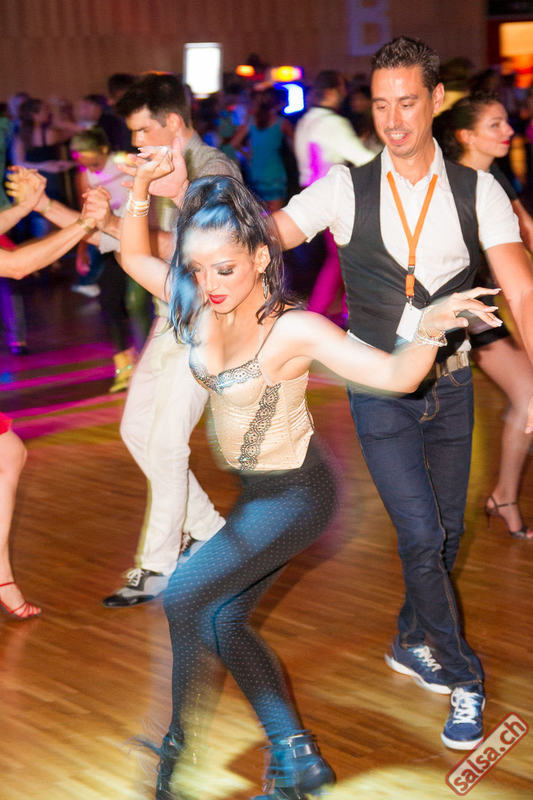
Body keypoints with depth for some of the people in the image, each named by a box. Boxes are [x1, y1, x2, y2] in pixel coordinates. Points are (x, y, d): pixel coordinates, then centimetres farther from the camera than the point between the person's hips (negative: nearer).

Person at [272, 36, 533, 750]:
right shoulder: (347, 189, -7)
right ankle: (462, 678, 13)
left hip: (450, 384, 2)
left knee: (447, 531, 14)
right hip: (379, 390, -2)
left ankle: (412, 644, 40)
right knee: (421, 534, -6)